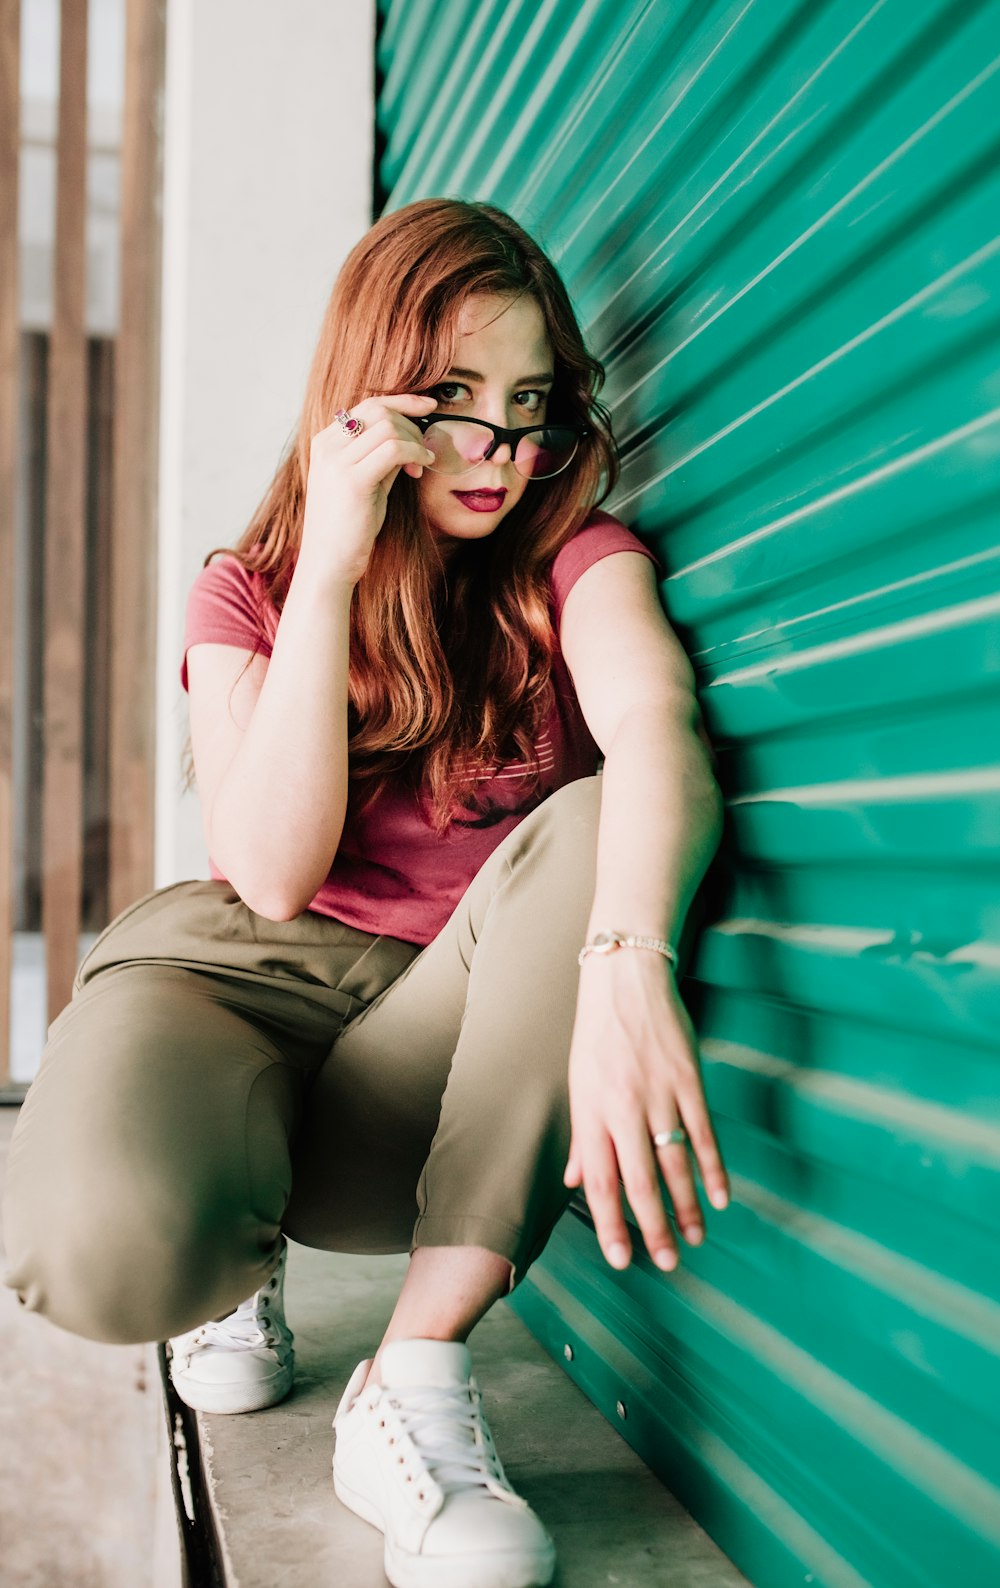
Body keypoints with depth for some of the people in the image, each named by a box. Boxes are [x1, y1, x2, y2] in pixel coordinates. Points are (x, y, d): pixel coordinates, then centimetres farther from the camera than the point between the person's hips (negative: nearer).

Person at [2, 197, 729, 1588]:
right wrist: (330, 570, -18)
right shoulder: (250, 589, 4)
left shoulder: (577, 559, 1)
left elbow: (656, 724, -25)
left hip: (451, 1029, 1)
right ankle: (241, 1257, 8)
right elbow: (274, 876, -13)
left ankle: (413, 1388, -25)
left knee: (597, 834, -31)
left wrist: (627, 968, -47)